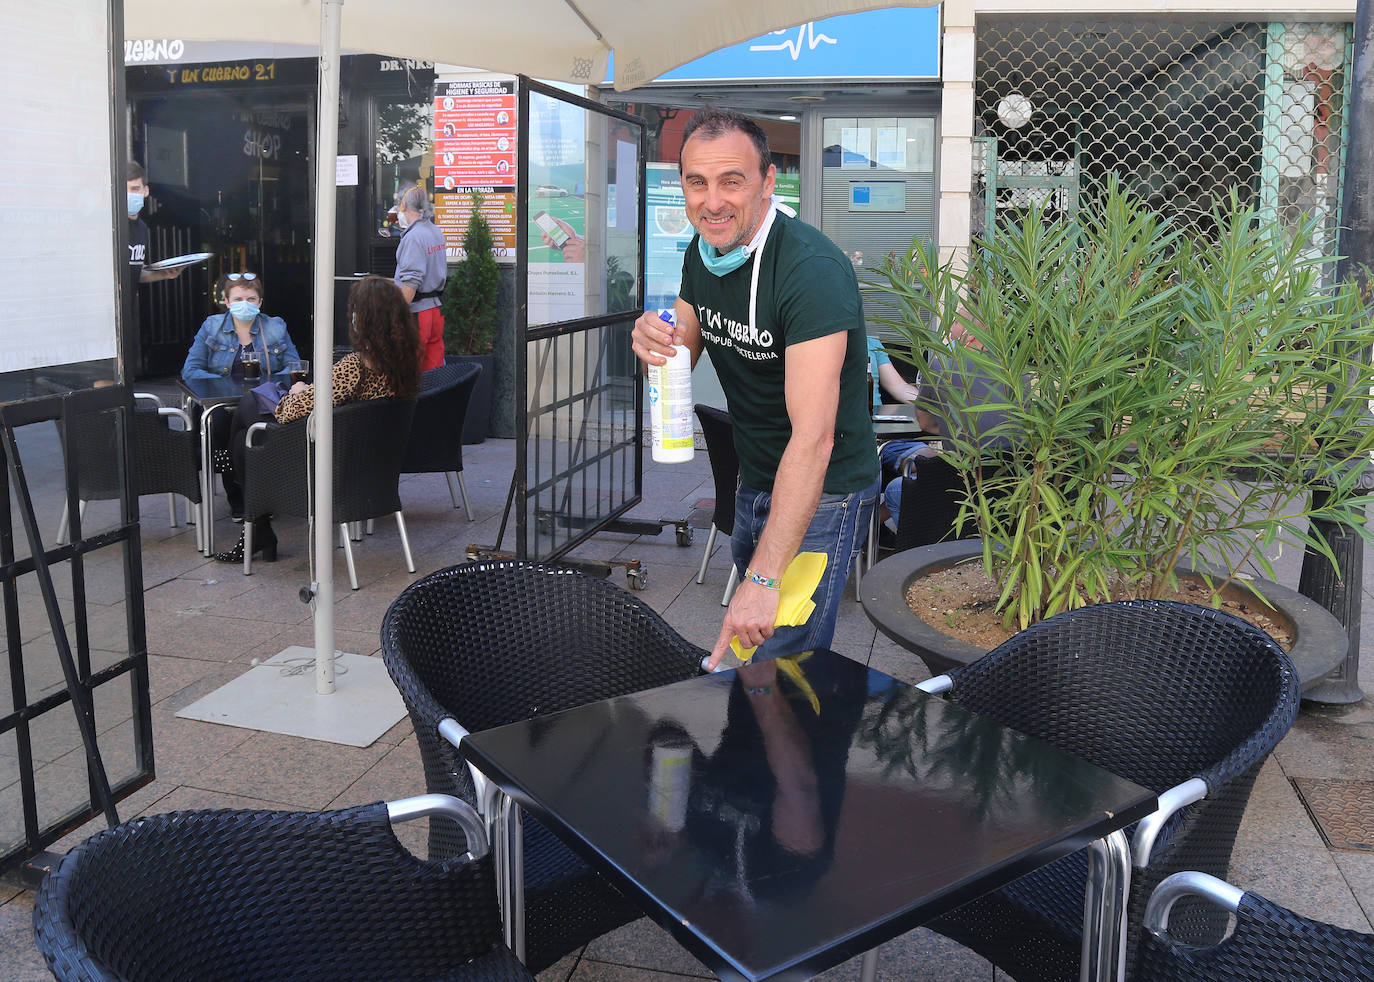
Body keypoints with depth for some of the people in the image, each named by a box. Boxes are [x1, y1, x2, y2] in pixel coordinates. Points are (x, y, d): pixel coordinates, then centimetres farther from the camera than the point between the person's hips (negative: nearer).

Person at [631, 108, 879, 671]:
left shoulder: (814, 271, -27)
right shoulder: (702, 254, -1)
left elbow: (813, 438, -34)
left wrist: (764, 578, -40)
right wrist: (652, 345, -19)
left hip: (822, 493, -8)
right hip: (754, 480, 8)